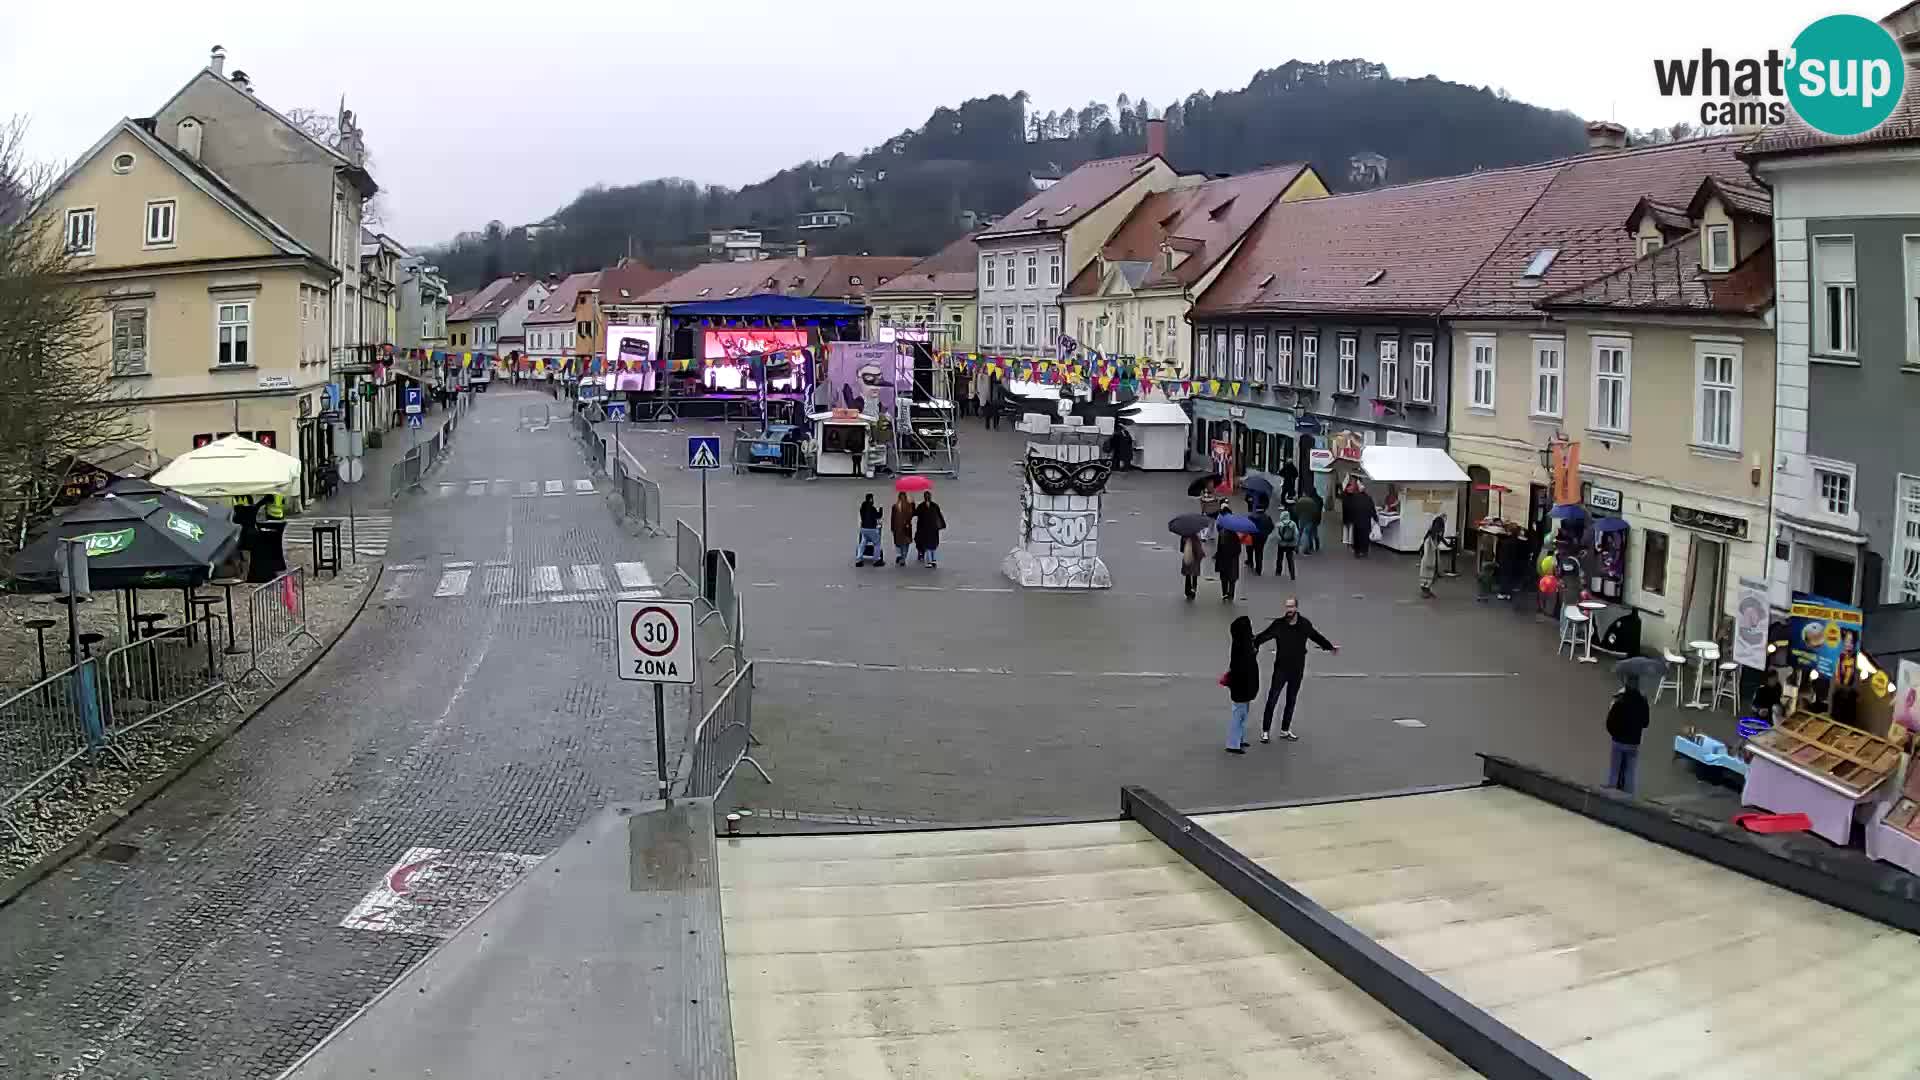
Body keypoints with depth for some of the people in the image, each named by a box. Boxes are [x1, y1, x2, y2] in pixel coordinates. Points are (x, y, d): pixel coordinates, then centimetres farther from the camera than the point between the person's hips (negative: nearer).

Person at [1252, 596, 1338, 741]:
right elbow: (1263, 636, -14)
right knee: (1272, 699, -3)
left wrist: (1330, 646, 29)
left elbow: (1316, 636, 16)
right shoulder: (1278, 624, -11)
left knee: (1291, 701, 13)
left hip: (1297, 669, 3)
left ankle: (1285, 730, 25)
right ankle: (1265, 731, 4)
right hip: (1281, 669, -3)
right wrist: (1252, 645, -31)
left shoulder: (1305, 624, -3)